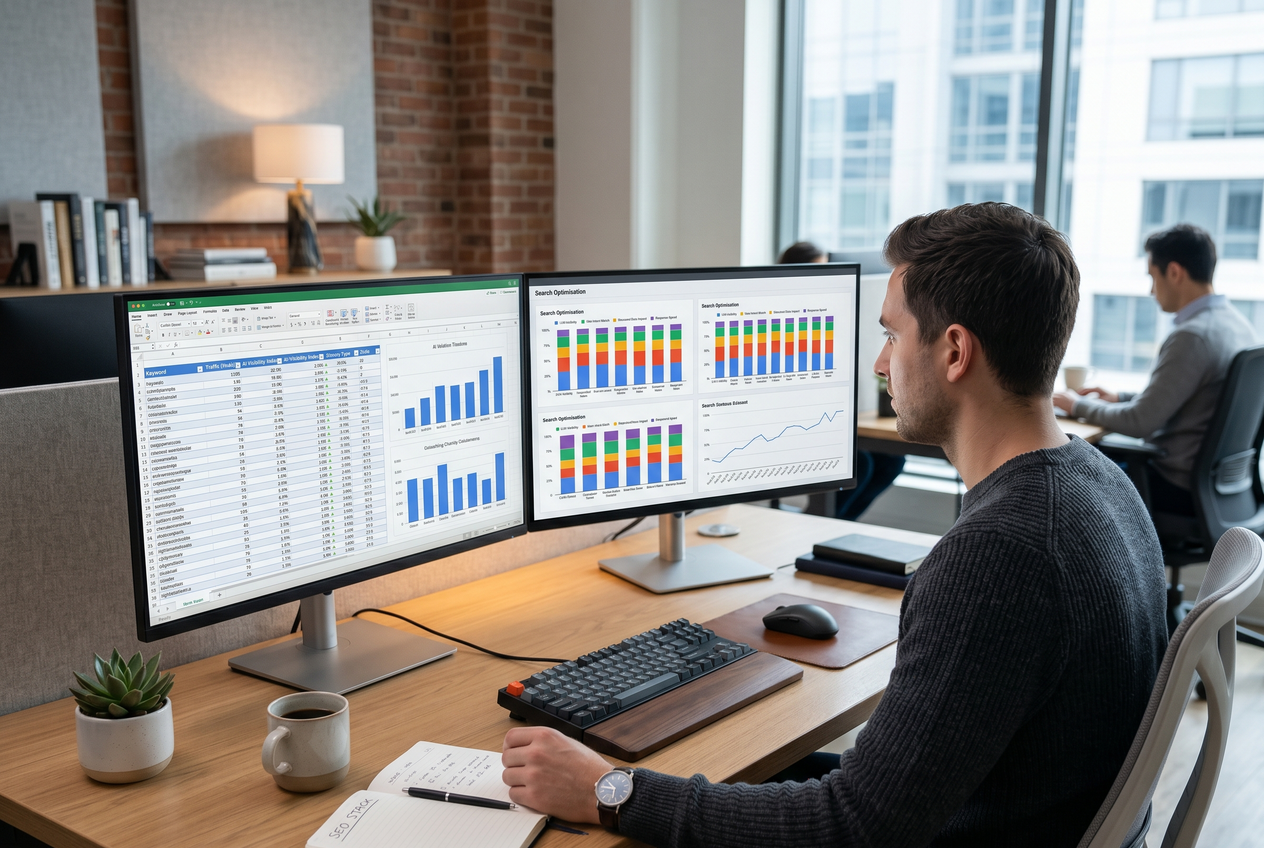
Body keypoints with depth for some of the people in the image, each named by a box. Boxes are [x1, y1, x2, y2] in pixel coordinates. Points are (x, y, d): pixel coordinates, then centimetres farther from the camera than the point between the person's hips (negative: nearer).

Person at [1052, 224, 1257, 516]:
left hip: (1181, 487, -9)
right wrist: (1120, 397, 13)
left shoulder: (1192, 336, -24)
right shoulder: (1236, 322, 6)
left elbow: (1140, 423, -21)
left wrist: (1079, 406, -7)